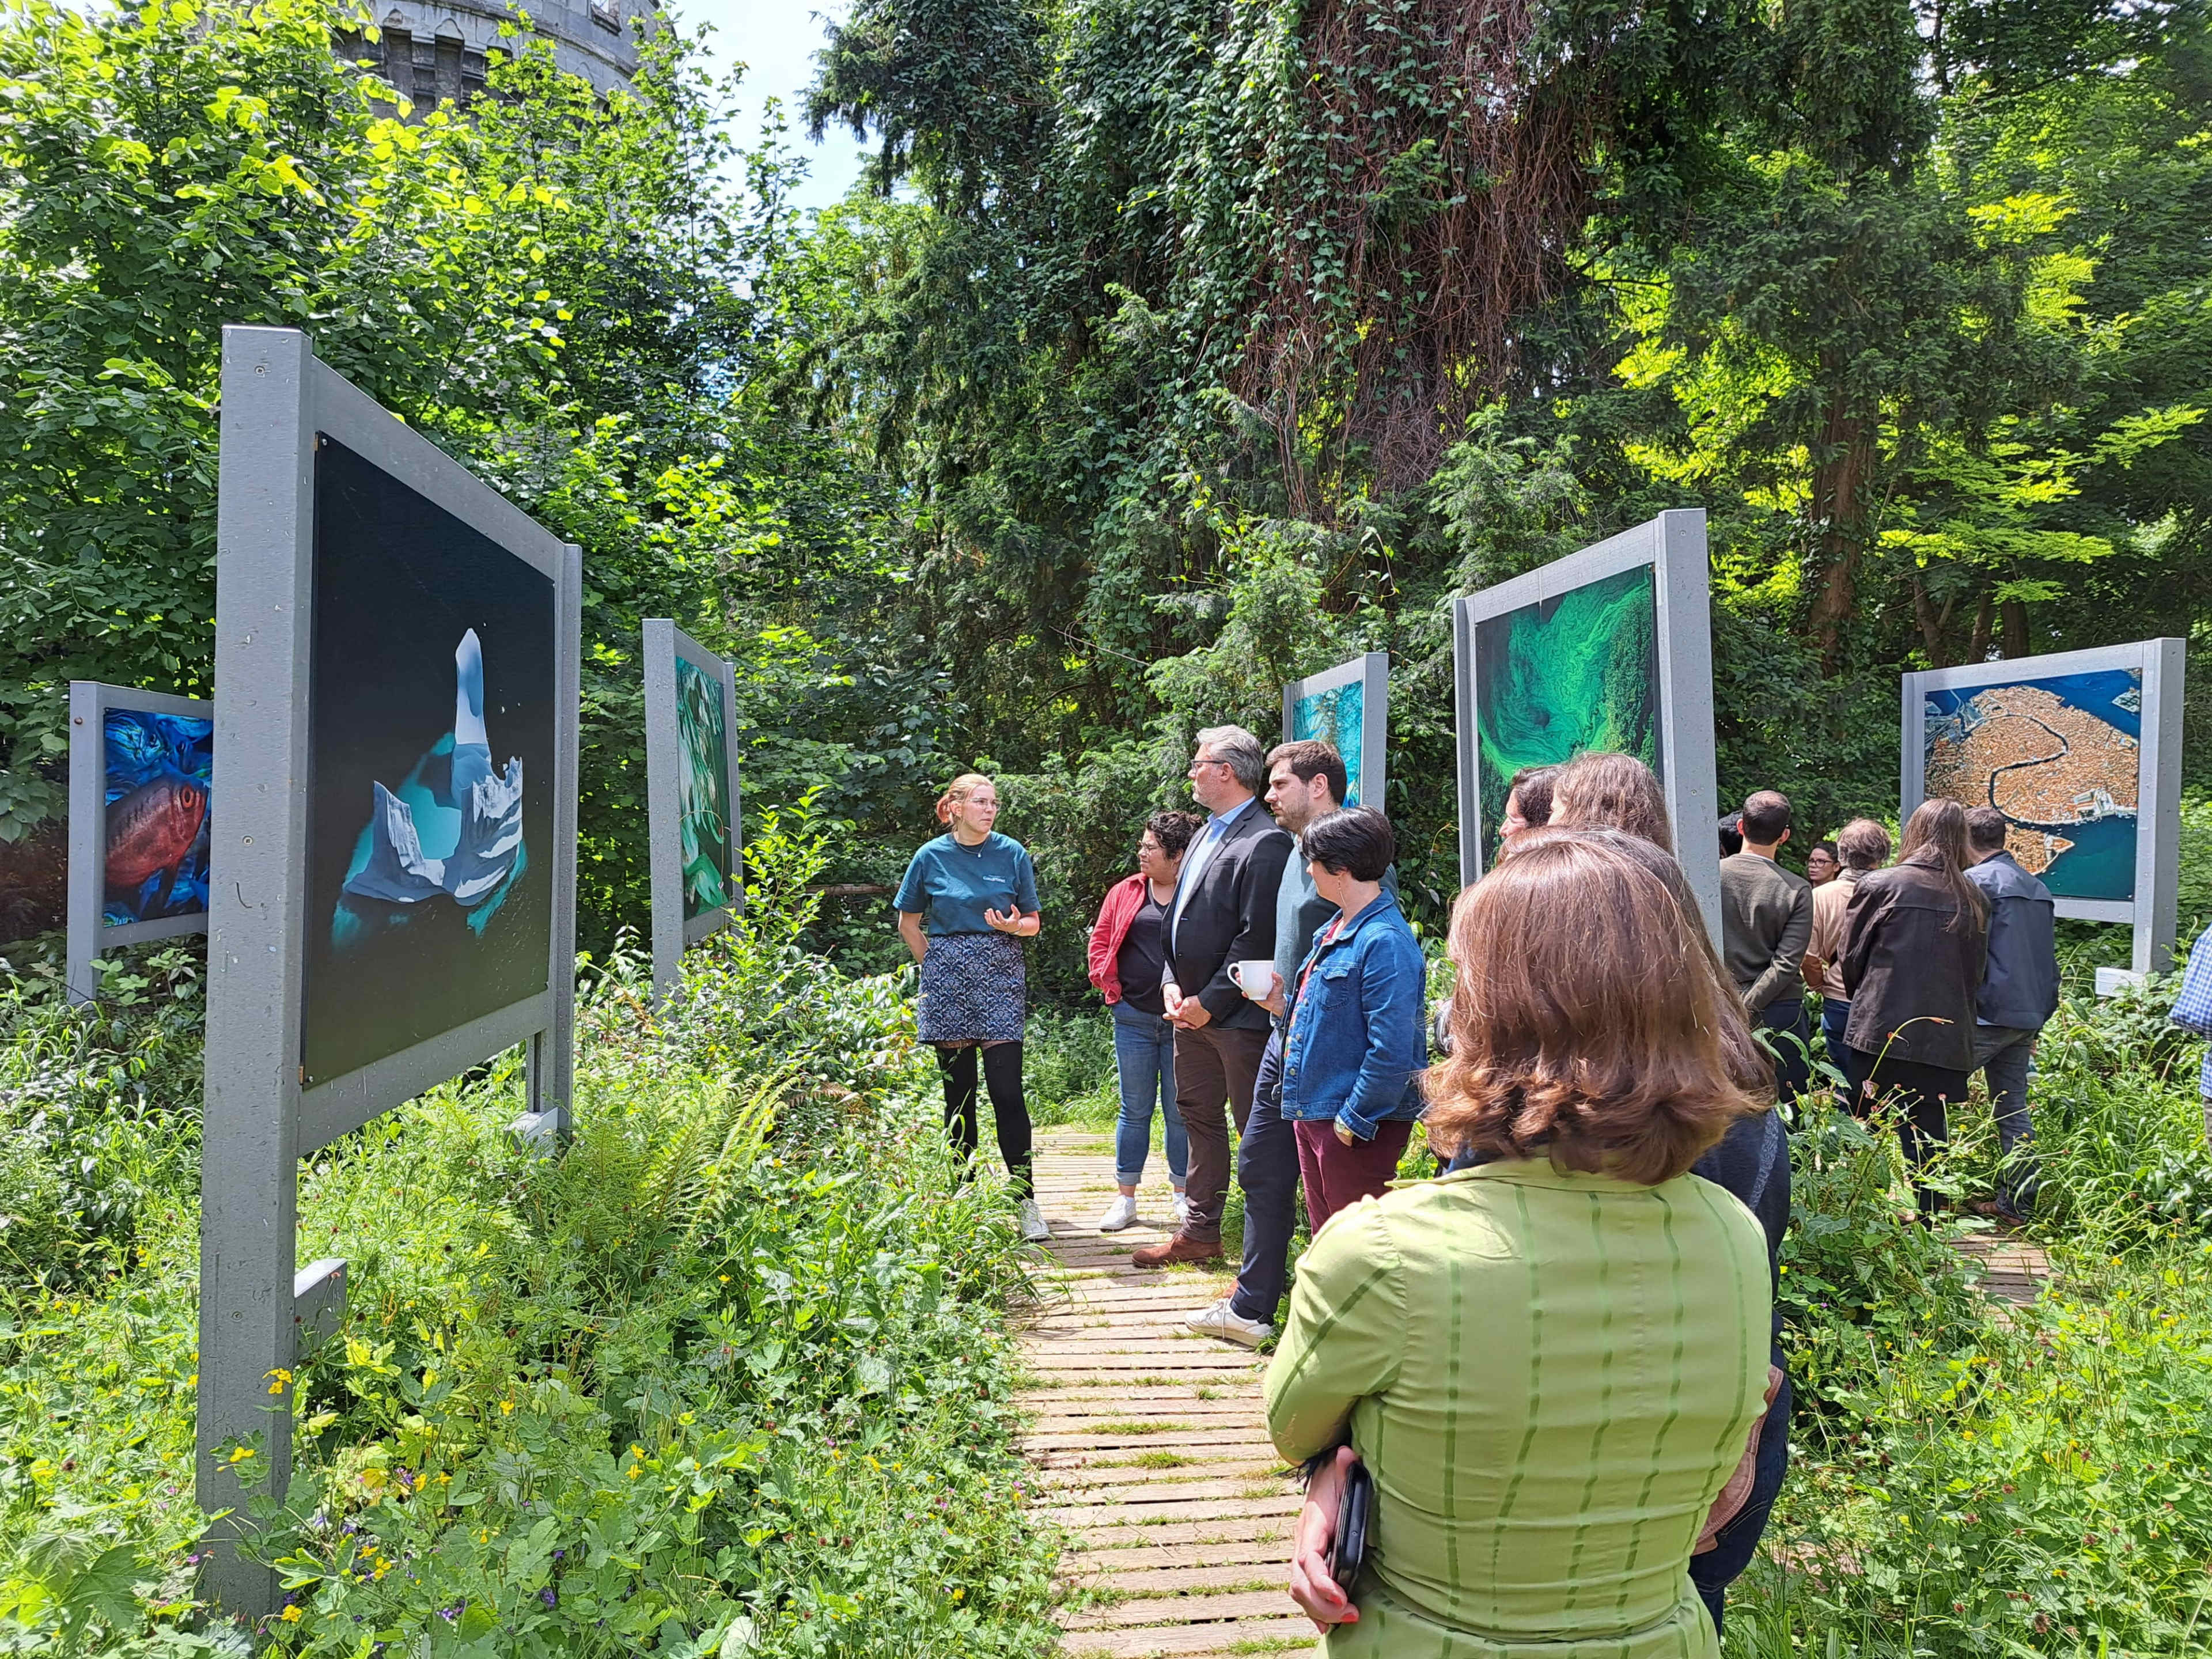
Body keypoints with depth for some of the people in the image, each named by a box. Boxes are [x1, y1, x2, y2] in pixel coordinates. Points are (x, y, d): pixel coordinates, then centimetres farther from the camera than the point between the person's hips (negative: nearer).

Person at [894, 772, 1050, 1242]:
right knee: (958, 1092, 7)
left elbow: (1034, 921, 8)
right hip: (948, 984, 1)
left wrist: (1015, 925, -13)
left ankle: (1025, 1200, -2)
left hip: (1000, 979, -1)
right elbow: (908, 921, 14)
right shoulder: (931, 857, 3)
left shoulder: (1012, 854, 3)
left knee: (1007, 1090, -8)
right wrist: (934, 964, 7)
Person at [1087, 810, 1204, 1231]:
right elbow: (1100, 940, 11)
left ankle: (1183, 1197, 21)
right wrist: (1110, 984, 0)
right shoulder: (1125, 893, 7)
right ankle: (1125, 1197, 17)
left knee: (1180, 1111, 8)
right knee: (1135, 1110, 9)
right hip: (1134, 1018, 3)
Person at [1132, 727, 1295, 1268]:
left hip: (1237, 1016, -10)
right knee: (1199, 1118, 19)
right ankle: (1200, 1233, 33)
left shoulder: (1265, 842, -16)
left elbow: (1257, 938, -21)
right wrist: (1172, 982, 5)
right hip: (1192, 1012, 10)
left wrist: (1210, 1001, -16)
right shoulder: (1206, 835, 14)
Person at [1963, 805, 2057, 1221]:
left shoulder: (1976, 880, -9)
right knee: (2013, 1107, 13)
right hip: (2028, 1015, 9)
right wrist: (2037, 1021, 25)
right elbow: (2049, 959, 22)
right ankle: (2017, 1204, 16)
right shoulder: (2037, 887, 18)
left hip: (1989, 1012, -9)